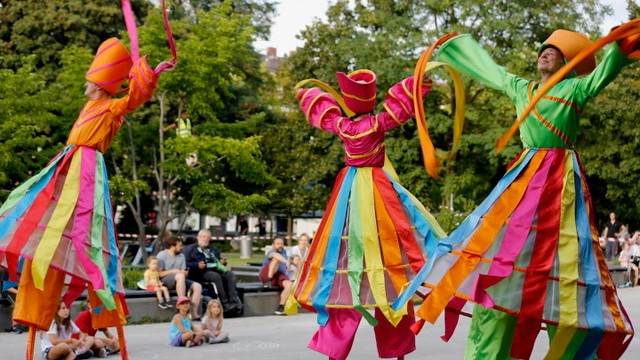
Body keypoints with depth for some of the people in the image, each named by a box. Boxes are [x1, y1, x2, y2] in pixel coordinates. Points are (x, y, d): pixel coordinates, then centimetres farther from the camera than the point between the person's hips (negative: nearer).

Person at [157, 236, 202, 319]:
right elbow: (158, 274, -9)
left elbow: (183, 273, 11)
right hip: (164, 281, -7)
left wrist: (185, 273, -13)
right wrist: (173, 271, -16)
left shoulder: (181, 256, 17)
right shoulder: (161, 255, -2)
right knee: (180, 276, -38)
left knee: (197, 286, -16)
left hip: (179, 281, 7)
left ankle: (194, 313, -21)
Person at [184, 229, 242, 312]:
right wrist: (197, 265, -19)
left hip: (216, 270, 6)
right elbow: (186, 263, -2)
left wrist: (222, 262, 11)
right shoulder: (190, 249, 12)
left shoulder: (213, 249, 32)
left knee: (230, 274, -22)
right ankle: (224, 302, -34)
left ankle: (233, 300, -32)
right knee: (216, 276, -35)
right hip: (201, 272, -6)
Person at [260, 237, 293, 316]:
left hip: (280, 276, 5)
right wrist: (286, 261, -44)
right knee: (276, 259, -29)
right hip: (266, 275, -5)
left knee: (289, 285, -28)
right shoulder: (271, 252, 0)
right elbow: (275, 255, -28)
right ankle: (268, 281, -36)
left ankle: (280, 308, -30)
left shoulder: (284, 252, 25)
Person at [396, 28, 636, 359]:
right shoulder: (521, 89, 17)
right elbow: (486, 68, 31)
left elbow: (606, 71, -16)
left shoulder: (575, 89, 2)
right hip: (525, 176, 5)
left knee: (562, 257, -7)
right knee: (500, 244, 1)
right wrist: (453, 45, 43)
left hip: (560, 179, -5)